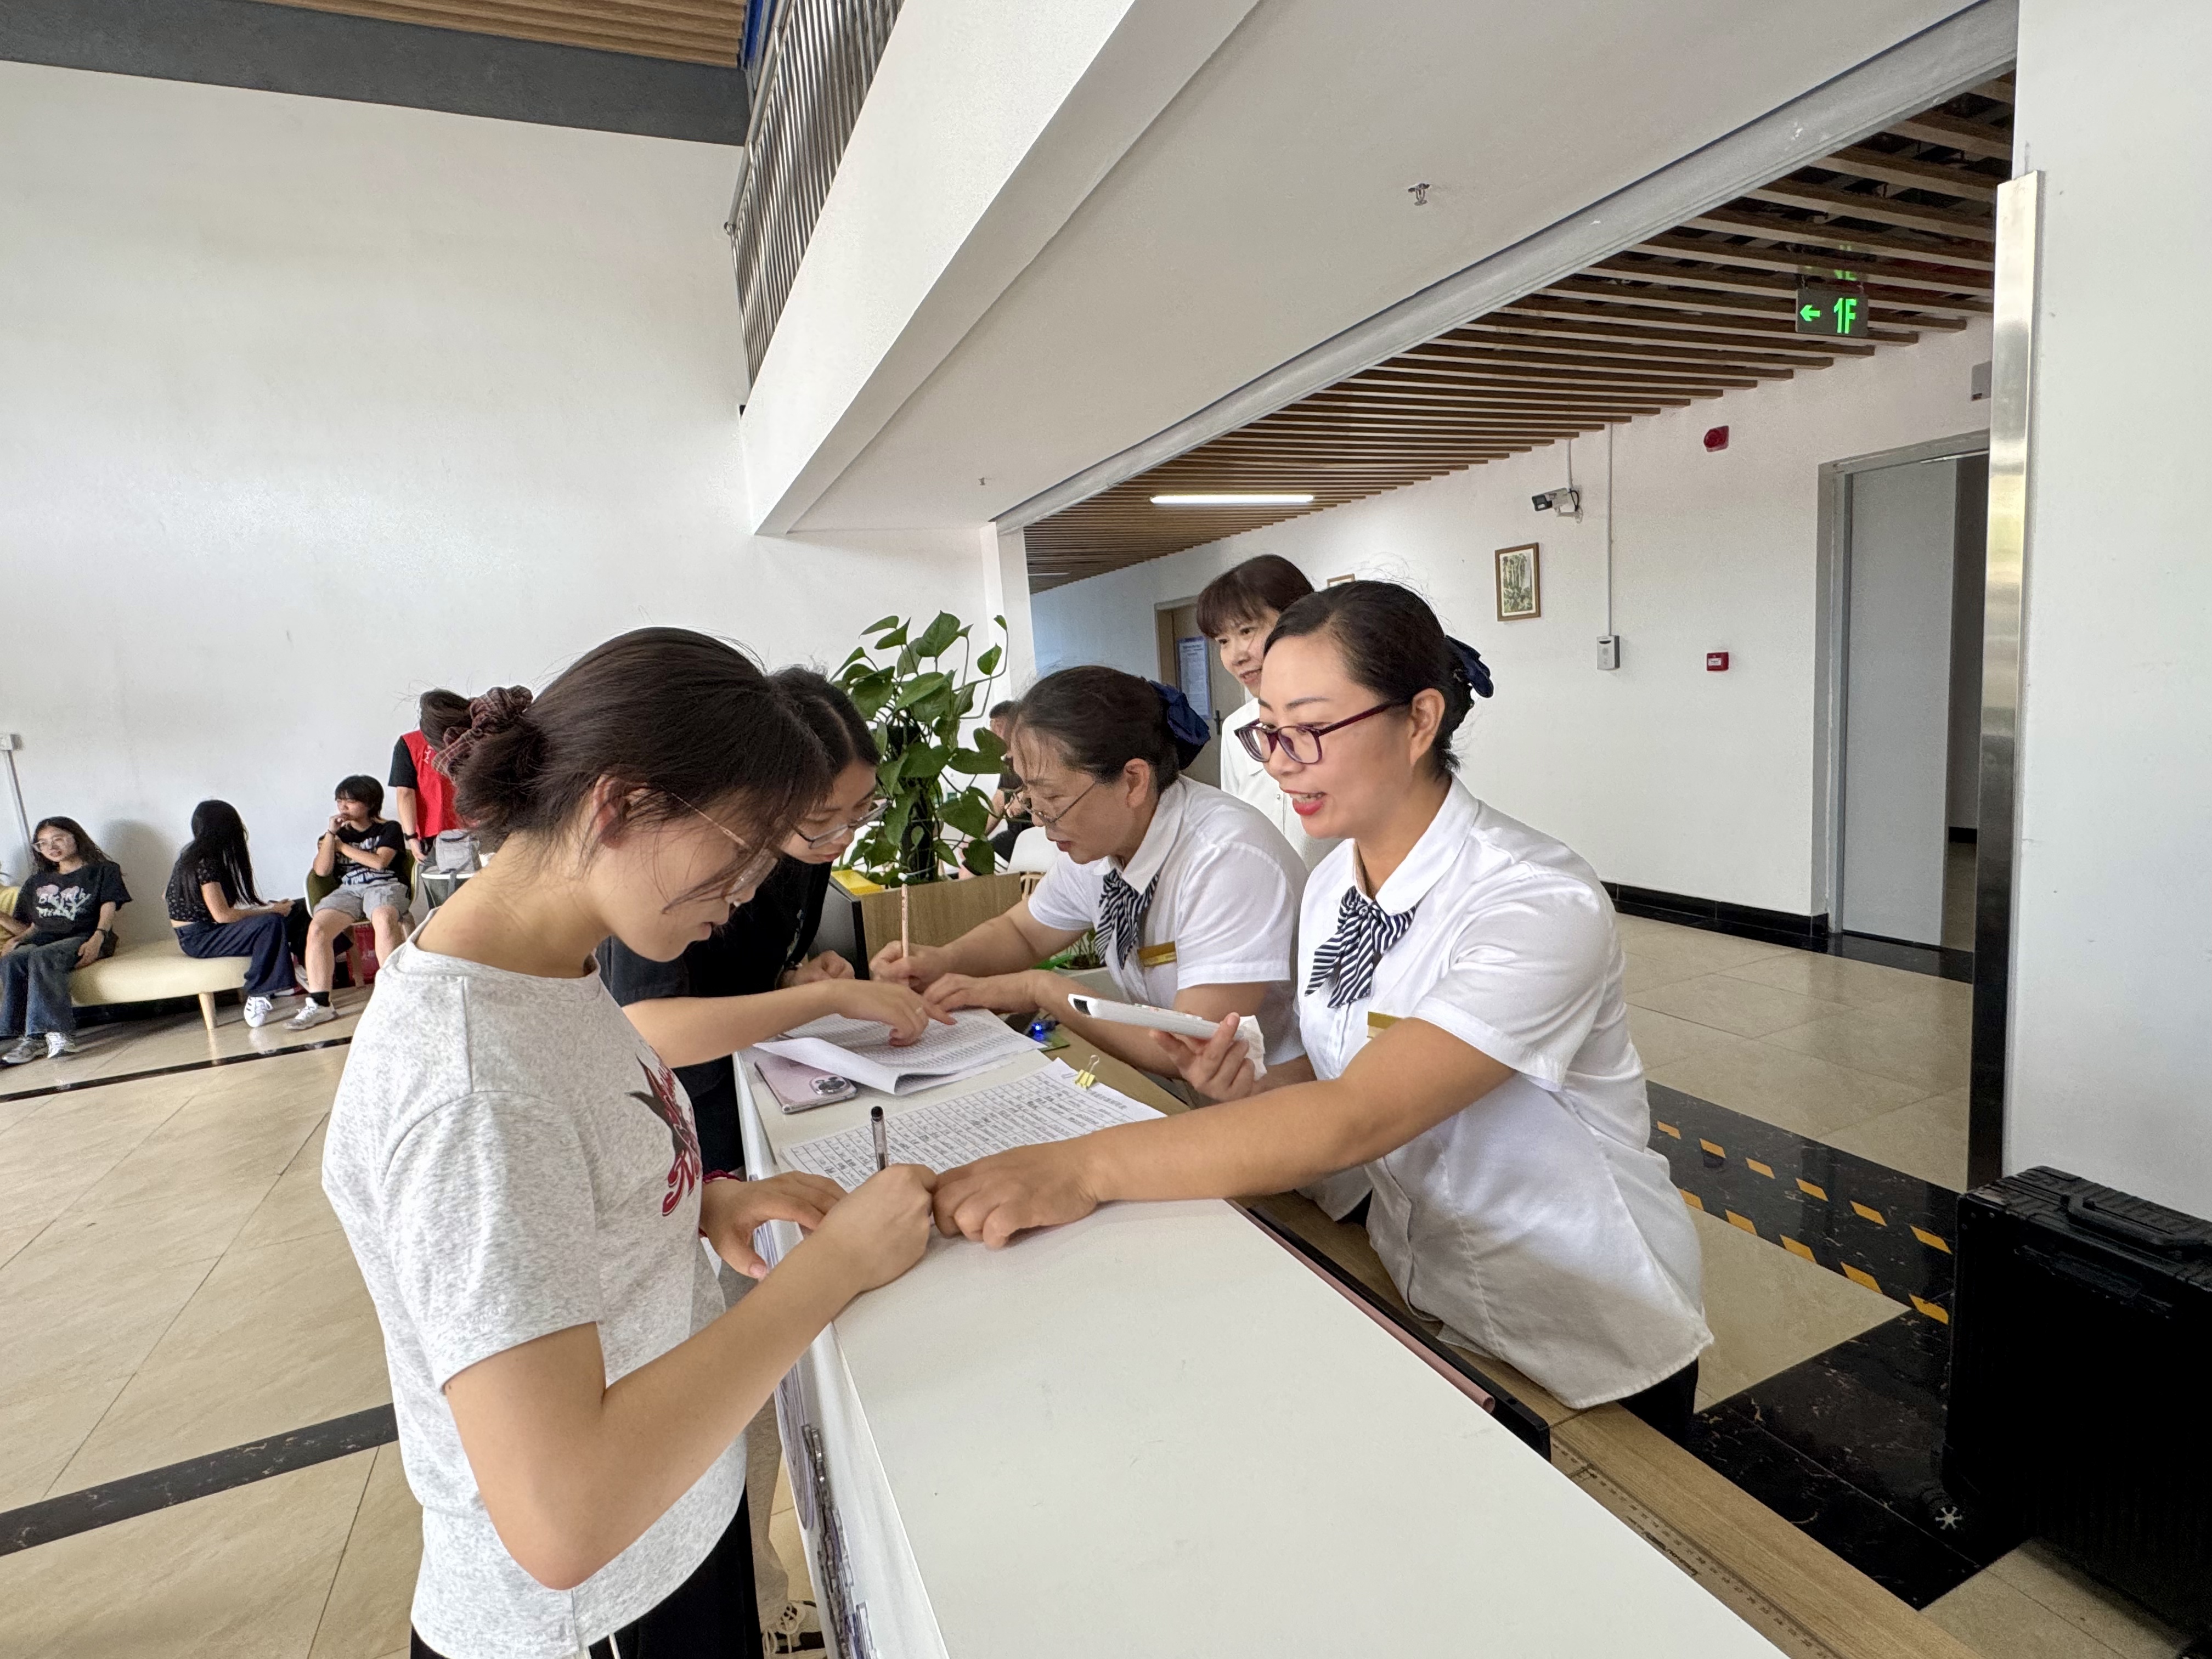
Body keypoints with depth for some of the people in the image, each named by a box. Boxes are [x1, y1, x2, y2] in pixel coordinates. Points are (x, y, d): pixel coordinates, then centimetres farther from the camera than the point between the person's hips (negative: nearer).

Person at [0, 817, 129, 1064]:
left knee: (42, 957, -36)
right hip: (43, 940, 5)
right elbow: (32, 927, 23)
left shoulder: (104, 870, 14)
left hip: (83, 939, -4)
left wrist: (96, 940, -19)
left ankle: (57, 1034, -47)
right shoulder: (36, 883, 27)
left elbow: (108, 911, 0)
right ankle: (30, 1037, -37)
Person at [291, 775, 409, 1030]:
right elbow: (322, 870, 9)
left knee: (384, 920, -40)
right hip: (347, 890, 4)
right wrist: (330, 834, 2)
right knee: (317, 928, -27)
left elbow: (379, 861, -6)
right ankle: (319, 1004, -25)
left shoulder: (388, 829, 11)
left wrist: (342, 846, 5)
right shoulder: (337, 834, 23)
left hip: (385, 886, -4)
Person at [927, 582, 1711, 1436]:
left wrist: (1082, 1166, -39)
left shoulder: (1543, 907, -27)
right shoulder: (1331, 883, -3)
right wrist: (1253, 1091, -14)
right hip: (1418, 1295, 5)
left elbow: (1356, 1118, -35)